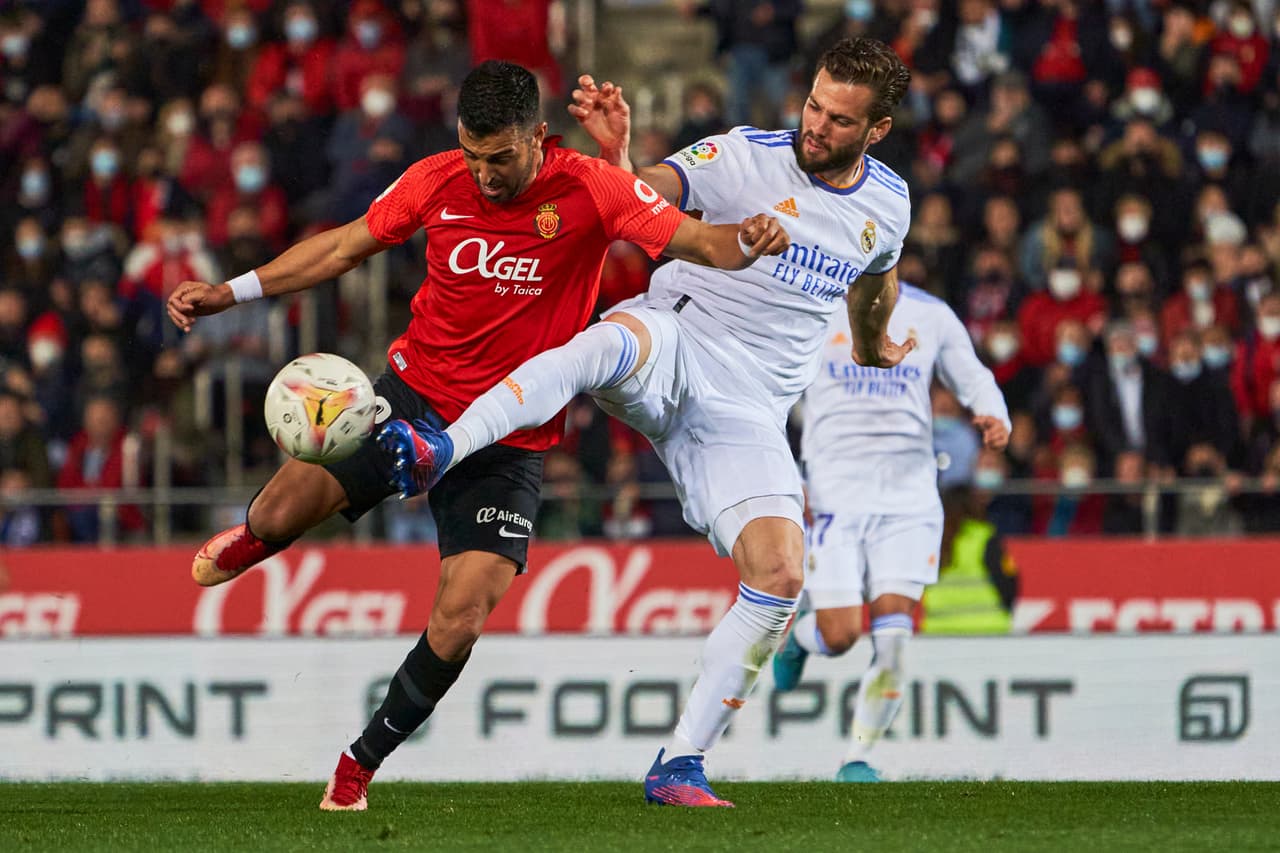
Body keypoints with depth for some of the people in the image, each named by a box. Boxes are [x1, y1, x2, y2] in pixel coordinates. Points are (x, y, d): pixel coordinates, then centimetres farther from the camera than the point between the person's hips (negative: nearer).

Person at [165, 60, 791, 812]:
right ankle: (256, 538, 28)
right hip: (414, 394, 2)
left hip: (510, 439, -2)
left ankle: (362, 763, 8)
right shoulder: (436, 182, -5)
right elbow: (347, 246, 9)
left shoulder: (591, 191, -13)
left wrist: (743, 241, -44)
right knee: (286, 509, -14)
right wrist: (231, 293, 5)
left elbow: (695, 240, -20)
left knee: (460, 622, -14)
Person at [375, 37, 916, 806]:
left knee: (781, 576, -15)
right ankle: (440, 451, -58)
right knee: (609, 342, -40)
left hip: (749, 413, 4)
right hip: (672, 347, -4)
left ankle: (681, 766, -6)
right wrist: (615, 157, -41)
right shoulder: (749, 158, -5)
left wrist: (873, 345, 49)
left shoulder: (888, 203, 9)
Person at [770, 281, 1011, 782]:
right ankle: (800, 634, 30)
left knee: (893, 639, -11)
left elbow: (974, 380, 15)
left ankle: (857, 759, 2)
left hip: (907, 492, 2)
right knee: (840, 636, -8)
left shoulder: (931, 316, 8)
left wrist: (996, 420, -9)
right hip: (832, 491, -1)